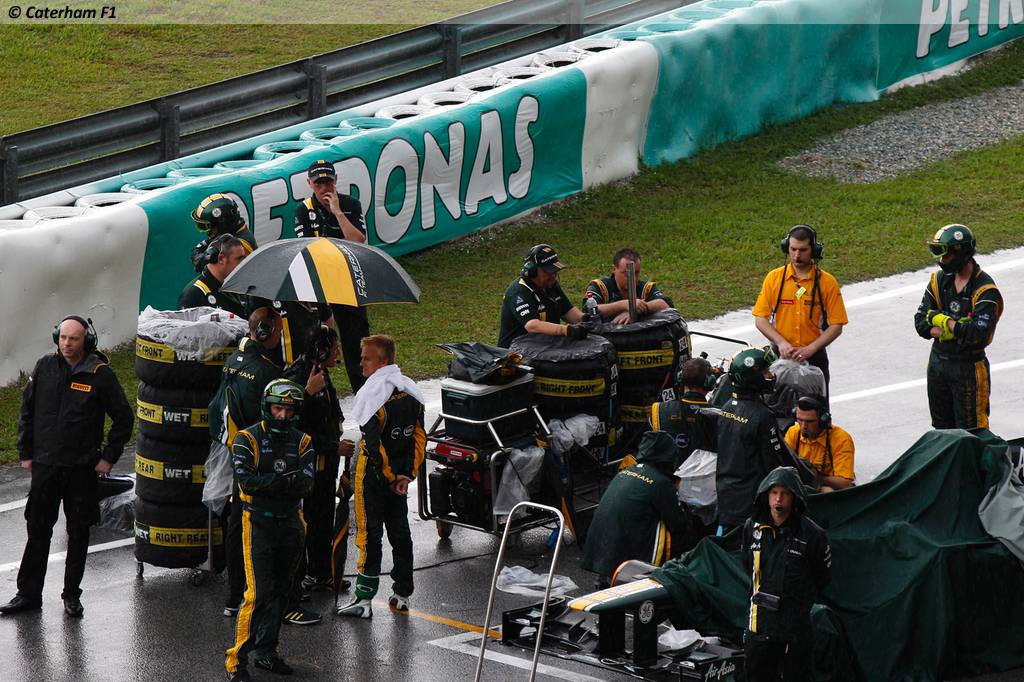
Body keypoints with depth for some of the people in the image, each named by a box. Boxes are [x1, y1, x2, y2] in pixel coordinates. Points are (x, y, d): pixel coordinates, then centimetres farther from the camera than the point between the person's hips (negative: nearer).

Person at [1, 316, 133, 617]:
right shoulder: (45, 367, 1)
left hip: (82, 468, -2)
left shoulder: (100, 374, -7)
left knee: (78, 533, 7)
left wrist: (109, 457, -3)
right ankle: (28, 593, 14)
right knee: (38, 531, 7)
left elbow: (124, 418, 1)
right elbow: (27, 412, 11)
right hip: (45, 465, 2)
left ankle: (72, 595, 17)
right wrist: (25, 453, 8)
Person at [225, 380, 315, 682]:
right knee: (258, 592, -12)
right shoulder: (248, 439, -5)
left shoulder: (302, 442, 6)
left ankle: (266, 652, 22)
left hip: (291, 523, 5)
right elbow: (246, 479, -18)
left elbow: (306, 483, -9)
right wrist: (287, 481, -22)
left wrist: (267, 482, -23)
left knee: (279, 590, 12)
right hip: (258, 523, -5)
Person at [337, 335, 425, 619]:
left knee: (369, 532, -1)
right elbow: (419, 437, 4)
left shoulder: (374, 396, -21)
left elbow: (373, 446, -22)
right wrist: (407, 474, 3)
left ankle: (364, 598, 1)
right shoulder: (409, 391, 3)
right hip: (401, 474, 7)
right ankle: (402, 593, 23)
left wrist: (390, 478, -12)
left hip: (374, 476, -7)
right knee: (399, 529, 15)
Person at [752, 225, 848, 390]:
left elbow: (836, 326, -3)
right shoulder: (774, 278, 2)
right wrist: (781, 343, -14)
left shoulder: (827, 282, -2)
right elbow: (760, 319, 1)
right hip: (780, 356, 1)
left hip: (814, 358, -1)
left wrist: (810, 349, -15)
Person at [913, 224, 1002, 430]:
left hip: (969, 366, -7)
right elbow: (921, 323, 0)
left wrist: (944, 321, -17)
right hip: (938, 362, 7)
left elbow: (980, 333, -29)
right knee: (942, 428, 18)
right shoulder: (939, 280, 2)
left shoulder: (984, 290, -17)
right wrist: (959, 330, -16)